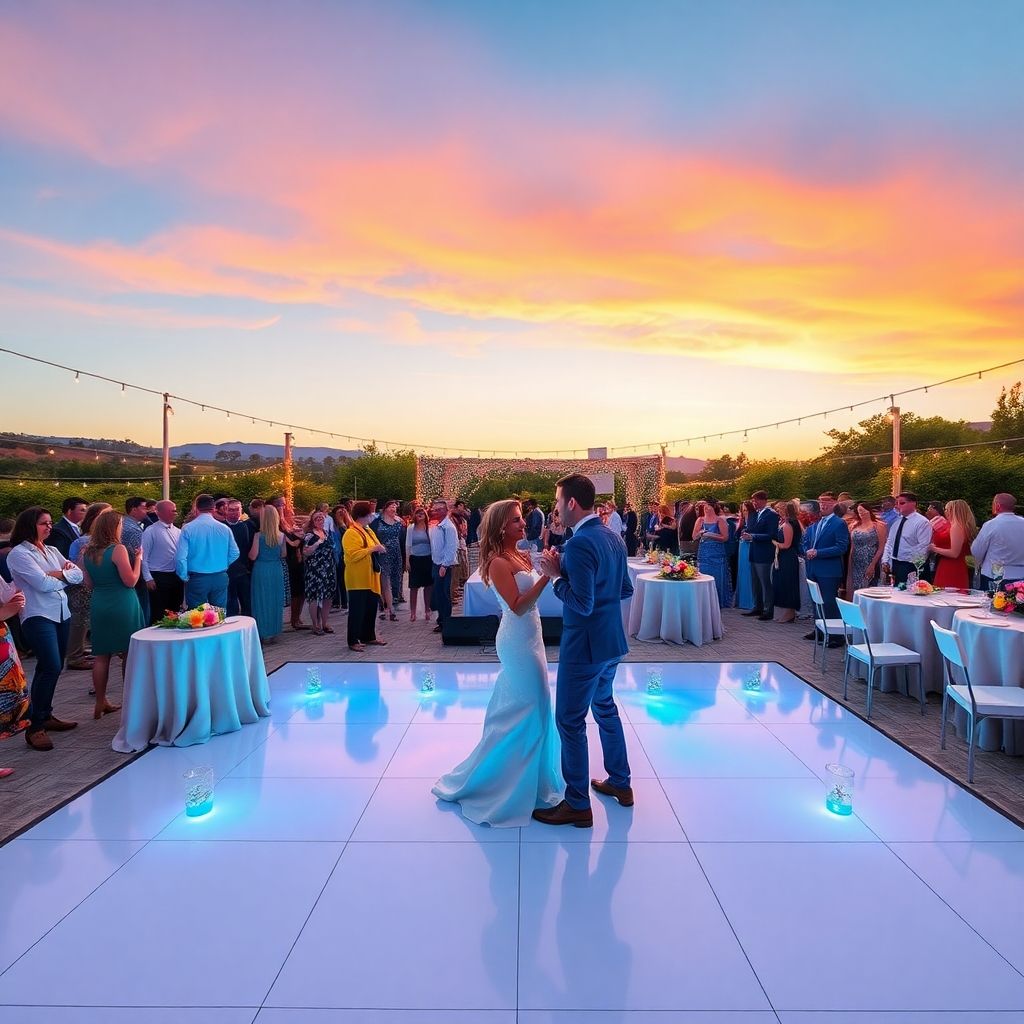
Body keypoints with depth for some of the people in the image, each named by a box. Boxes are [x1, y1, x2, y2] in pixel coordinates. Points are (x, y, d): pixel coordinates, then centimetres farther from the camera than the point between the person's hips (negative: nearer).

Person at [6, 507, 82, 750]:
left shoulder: (52, 550, 14)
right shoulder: (18, 553, -8)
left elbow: (78, 574, 6)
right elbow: (43, 584, -17)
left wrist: (57, 574, -11)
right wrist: (65, 576, -1)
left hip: (62, 613, 8)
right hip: (38, 616, -8)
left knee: (50, 668, 14)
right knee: (51, 667, -16)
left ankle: (45, 715, 26)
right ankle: (35, 726, -8)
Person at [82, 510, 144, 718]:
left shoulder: (88, 552, 5)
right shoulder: (118, 549, -14)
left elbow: (90, 585, 12)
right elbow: (130, 581, -15)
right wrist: (138, 558, -5)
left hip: (99, 606, 6)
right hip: (122, 607, -6)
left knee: (102, 656, 11)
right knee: (129, 655, 6)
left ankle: (101, 703, 17)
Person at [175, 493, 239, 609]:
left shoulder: (188, 528, -10)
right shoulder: (224, 528, -2)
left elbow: (180, 557, -13)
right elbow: (234, 554, 3)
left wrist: (184, 577, 2)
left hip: (197, 579, -2)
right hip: (220, 578, 2)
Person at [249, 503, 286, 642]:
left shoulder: (259, 536, -13)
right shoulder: (281, 536, -1)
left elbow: (252, 556, -10)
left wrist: (250, 551, 10)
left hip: (261, 570, -4)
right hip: (276, 570, 4)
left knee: (263, 601, 6)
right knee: (276, 600, 13)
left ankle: (265, 634, 11)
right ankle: (274, 632, 22)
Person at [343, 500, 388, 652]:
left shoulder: (368, 531, 14)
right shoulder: (351, 533, -15)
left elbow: (374, 547, 27)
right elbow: (352, 555, -25)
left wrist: (379, 549, 3)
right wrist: (372, 549, -25)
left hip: (371, 578, 9)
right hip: (358, 579, -9)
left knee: (371, 608, 14)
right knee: (357, 610, -3)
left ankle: (369, 636, 26)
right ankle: (353, 641, 4)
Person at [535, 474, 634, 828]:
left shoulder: (579, 543, -24)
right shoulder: (614, 538, 5)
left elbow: (582, 604, -26)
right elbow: (625, 590, 11)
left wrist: (557, 575, -14)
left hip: (584, 647, -9)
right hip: (611, 641, 9)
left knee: (570, 721, 5)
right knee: (605, 708, 25)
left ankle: (577, 805, 18)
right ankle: (619, 783, 40)